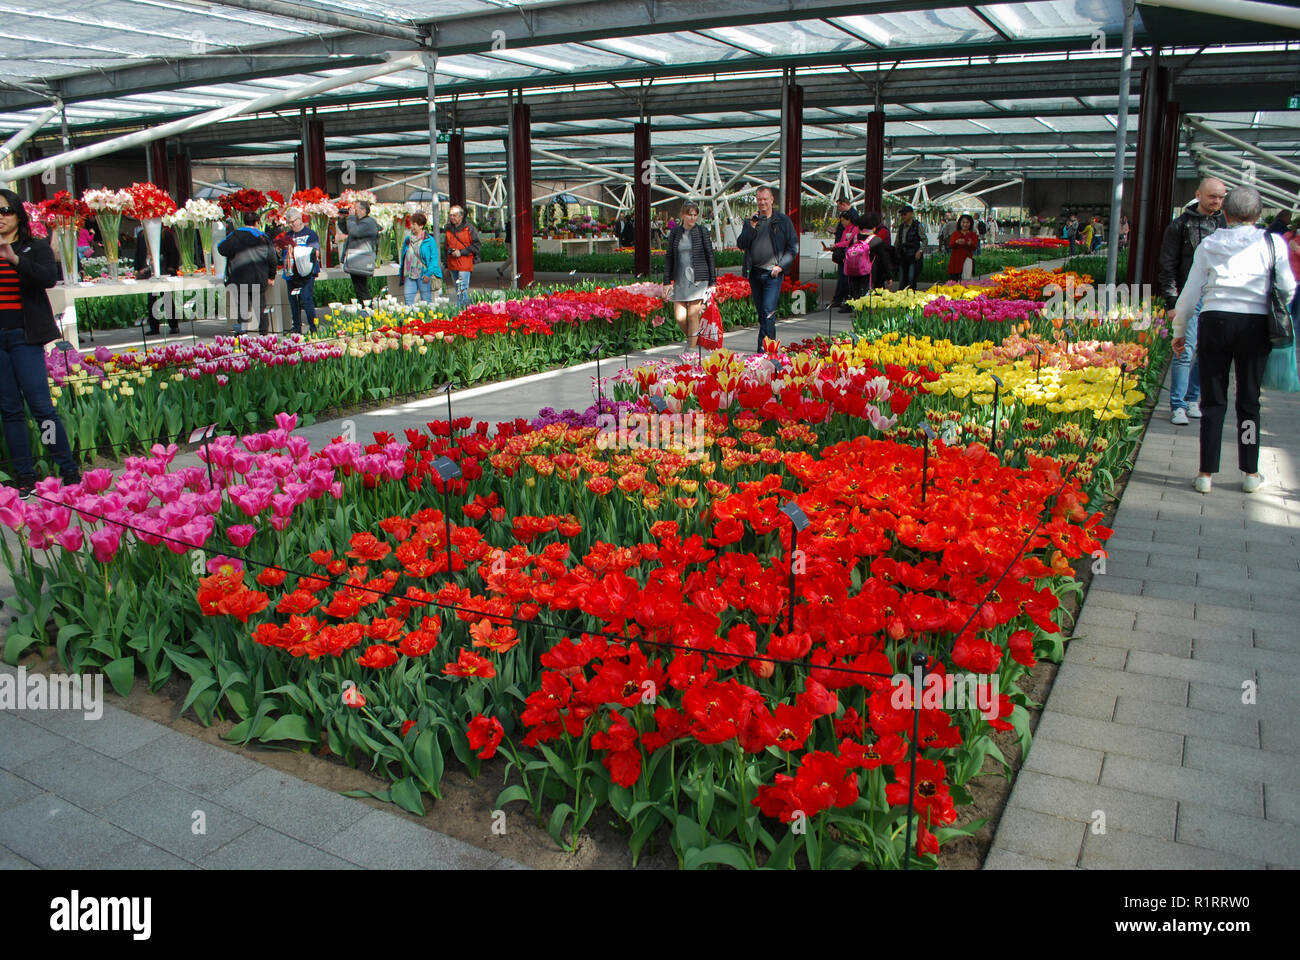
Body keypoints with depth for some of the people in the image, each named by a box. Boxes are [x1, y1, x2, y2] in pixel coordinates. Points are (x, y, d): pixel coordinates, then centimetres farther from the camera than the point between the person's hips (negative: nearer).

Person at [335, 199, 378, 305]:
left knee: (362, 291, -9)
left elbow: (354, 231, -25)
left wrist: (351, 217, -12)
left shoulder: (369, 222, -11)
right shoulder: (358, 221, 19)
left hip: (361, 265, -10)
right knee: (358, 290, 14)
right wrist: (342, 219, 17)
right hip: (354, 264, 10)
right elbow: (345, 230, 33)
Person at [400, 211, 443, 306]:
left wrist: (428, 274, -16)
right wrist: (402, 273, 14)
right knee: (408, 301, -1)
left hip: (423, 275, -5)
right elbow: (403, 257, 20)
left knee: (426, 301, 2)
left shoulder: (429, 240, -4)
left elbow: (434, 258, -8)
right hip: (409, 275, 5)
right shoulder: (407, 240, 12)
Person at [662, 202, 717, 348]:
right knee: (679, 316, -3)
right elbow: (669, 257, 11)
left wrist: (713, 282, -2)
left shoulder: (702, 232, 0)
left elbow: (710, 256, 2)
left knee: (693, 315, -5)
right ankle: (693, 339, 24)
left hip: (698, 279, -3)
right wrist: (666, 281, 5)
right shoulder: (674, 232, 7)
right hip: (680, 279, 3)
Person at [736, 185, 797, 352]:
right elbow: (741, 244, 3)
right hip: (754, 272, 4)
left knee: (769, 311, -15)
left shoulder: (783, 220, 3)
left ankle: (764, 348, -17)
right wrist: (751, 227, -9)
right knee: (761, 312, 10)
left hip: (772, 273, -4)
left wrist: (781, 265, -7)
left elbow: (793, 246, 3)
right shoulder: (750, 221, 12)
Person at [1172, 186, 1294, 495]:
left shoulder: (1209, 244, 4)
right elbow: (1288, 289, 2)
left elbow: (1190, 293, 5)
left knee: (1214, 400, 5)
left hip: (1215, 321, 0)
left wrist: (1179, 331, 14)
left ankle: (1206, 473, 5)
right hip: (1255, 324, 0)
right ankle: (1251, 473, 16)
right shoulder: (1272, 243, 2)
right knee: (1249, 401, 10)